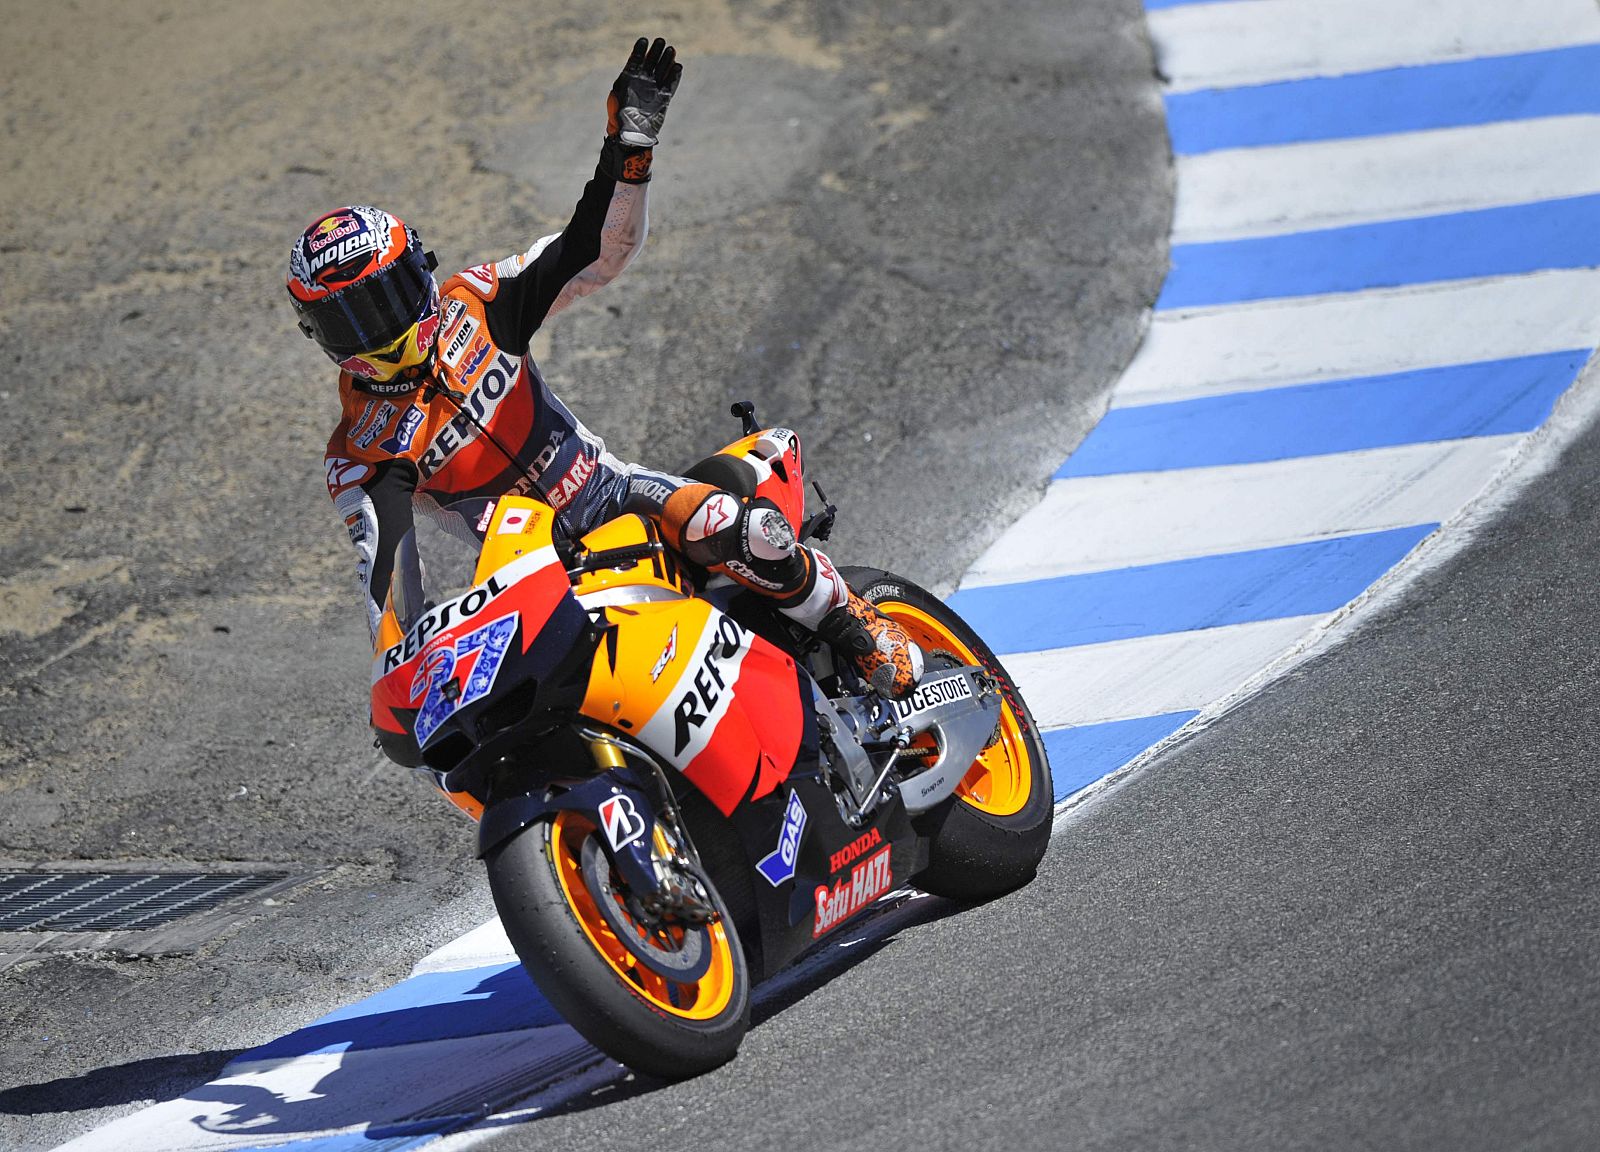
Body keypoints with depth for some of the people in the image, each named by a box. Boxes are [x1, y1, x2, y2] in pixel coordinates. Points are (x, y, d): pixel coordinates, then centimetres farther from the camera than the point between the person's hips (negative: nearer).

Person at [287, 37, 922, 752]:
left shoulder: (472, 306, -1)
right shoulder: (363, 457, -9)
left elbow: (600, 247, -1)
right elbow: (384, 580, -18)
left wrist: (629, 145, -16)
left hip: (611, 488, 1)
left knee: (740, 531, -30)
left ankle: (860, 632, -8)